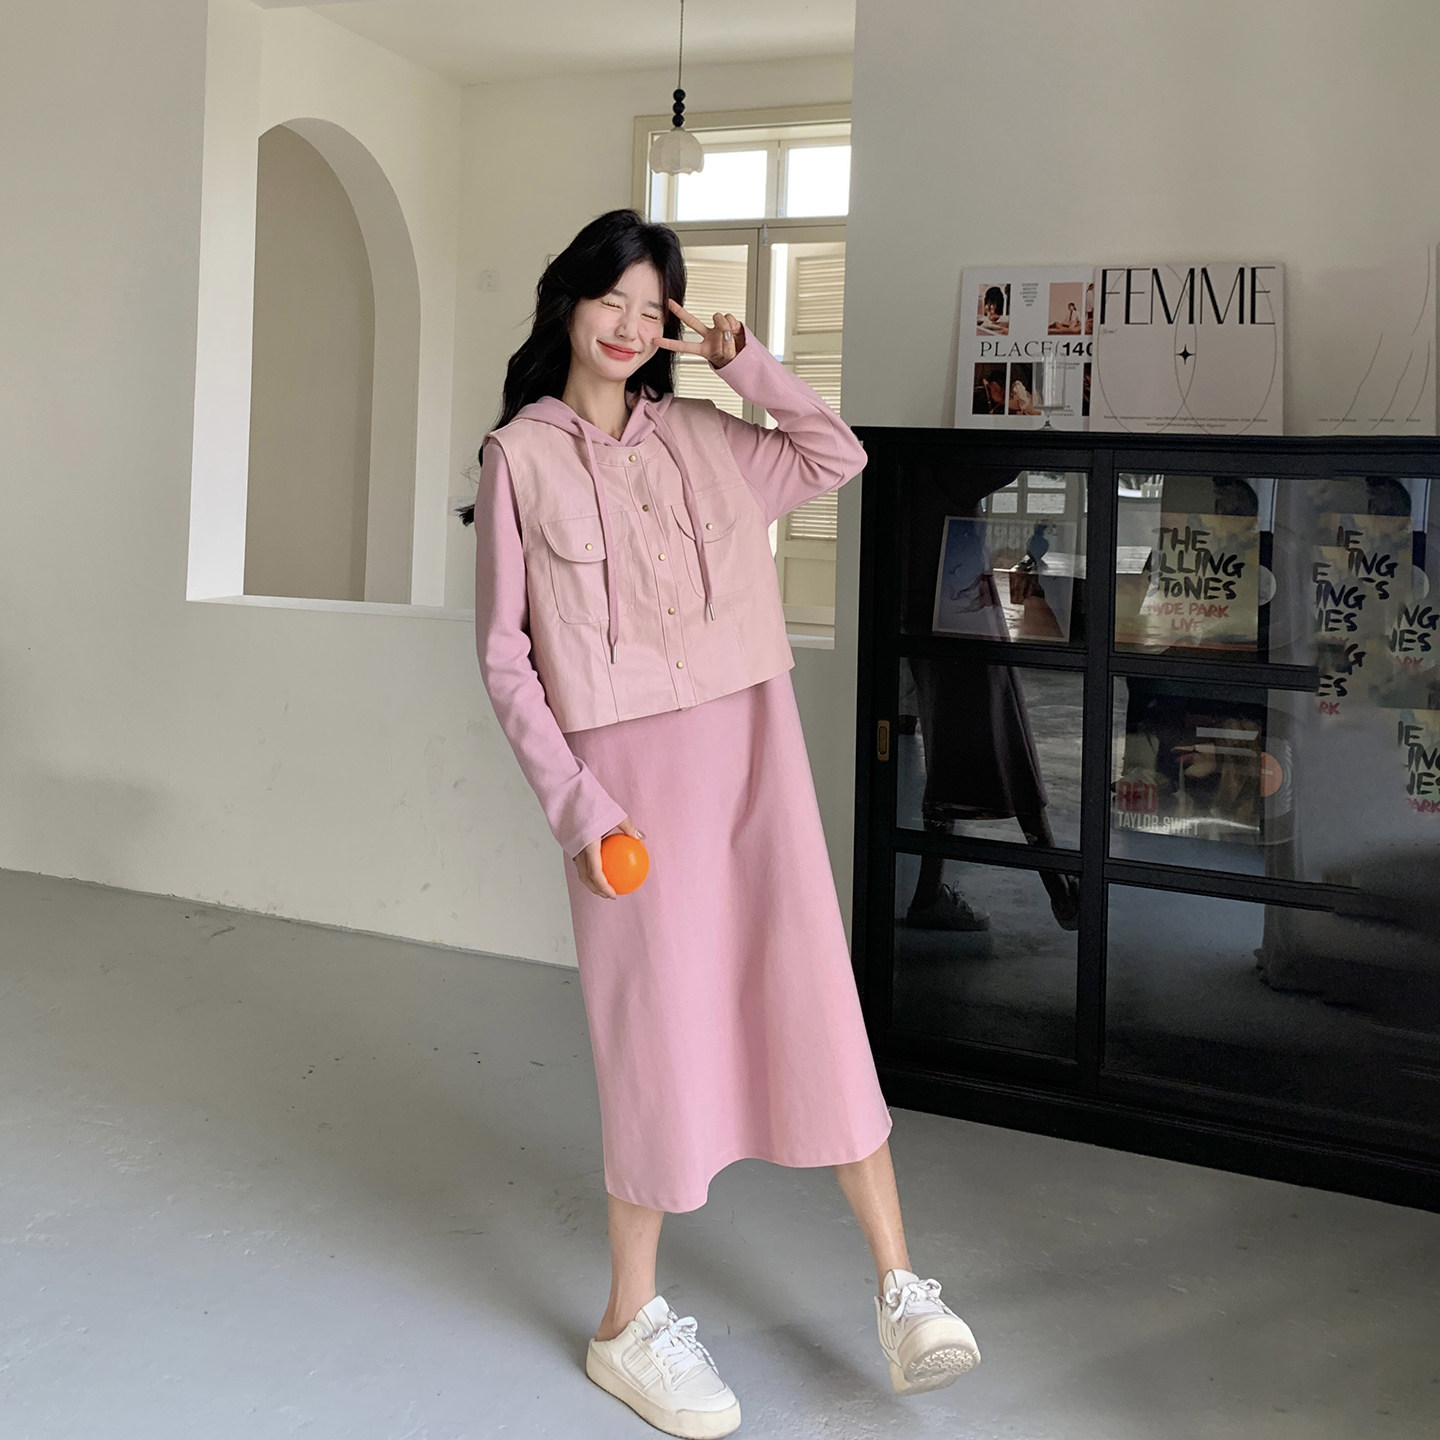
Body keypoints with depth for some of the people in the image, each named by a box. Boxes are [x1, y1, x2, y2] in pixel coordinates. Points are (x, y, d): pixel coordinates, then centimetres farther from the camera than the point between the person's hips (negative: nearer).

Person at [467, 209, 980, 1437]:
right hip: (627, 764, -3)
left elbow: (839, 457, 19)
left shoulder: (703, 439, 12)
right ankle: (632, 1326, 18)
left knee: (820, 1007, 0)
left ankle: (900, 1293, 9)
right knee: (657, 1030, 1)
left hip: (752, 747, 3)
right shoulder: (521, 456, 1)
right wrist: (572, 803, -10)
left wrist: (743, 360, 8)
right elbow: (504, 653, -1)